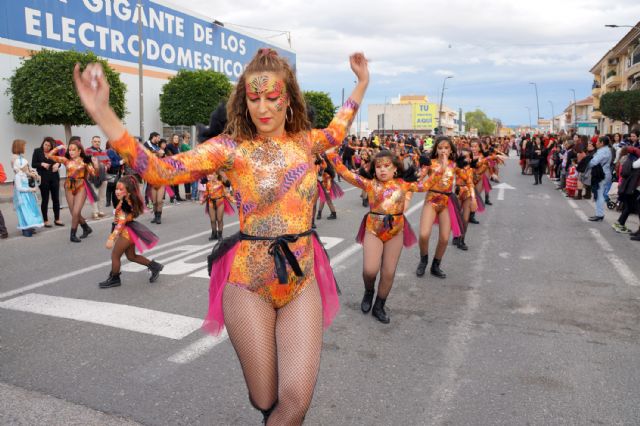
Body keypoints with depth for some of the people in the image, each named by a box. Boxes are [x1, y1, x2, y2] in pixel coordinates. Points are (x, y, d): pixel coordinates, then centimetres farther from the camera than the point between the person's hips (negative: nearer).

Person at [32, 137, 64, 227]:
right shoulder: (37, 151, -1)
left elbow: (58, 161, 6)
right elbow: (33, 164, -1)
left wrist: (57, 164, -17)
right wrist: (42, 164, -18)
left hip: (54, 178, 2)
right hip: (43, 179, -2)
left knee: (56, 199, 5)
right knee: (45, 200, 4)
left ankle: (57, 219, 15)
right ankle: (46, 221, 11)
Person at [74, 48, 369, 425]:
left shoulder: (306, 141, 5)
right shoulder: (232, 147, -6)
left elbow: (337, 132, 29)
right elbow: (161, 171, -16)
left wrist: (362, 84, 31)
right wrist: (102, 112, -26)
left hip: (302, 281, 3)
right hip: (249, 283, -2)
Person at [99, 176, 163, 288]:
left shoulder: (124, 203, -24)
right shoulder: (129, 201, 5)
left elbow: (121, 222, -28)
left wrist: (111, 238, -29)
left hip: (126, 232, -10)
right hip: (129, 232, 10)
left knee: (115, 255, 3)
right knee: (131, 256, 20)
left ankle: (114, 279, 18)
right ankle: (154, 266, 25)